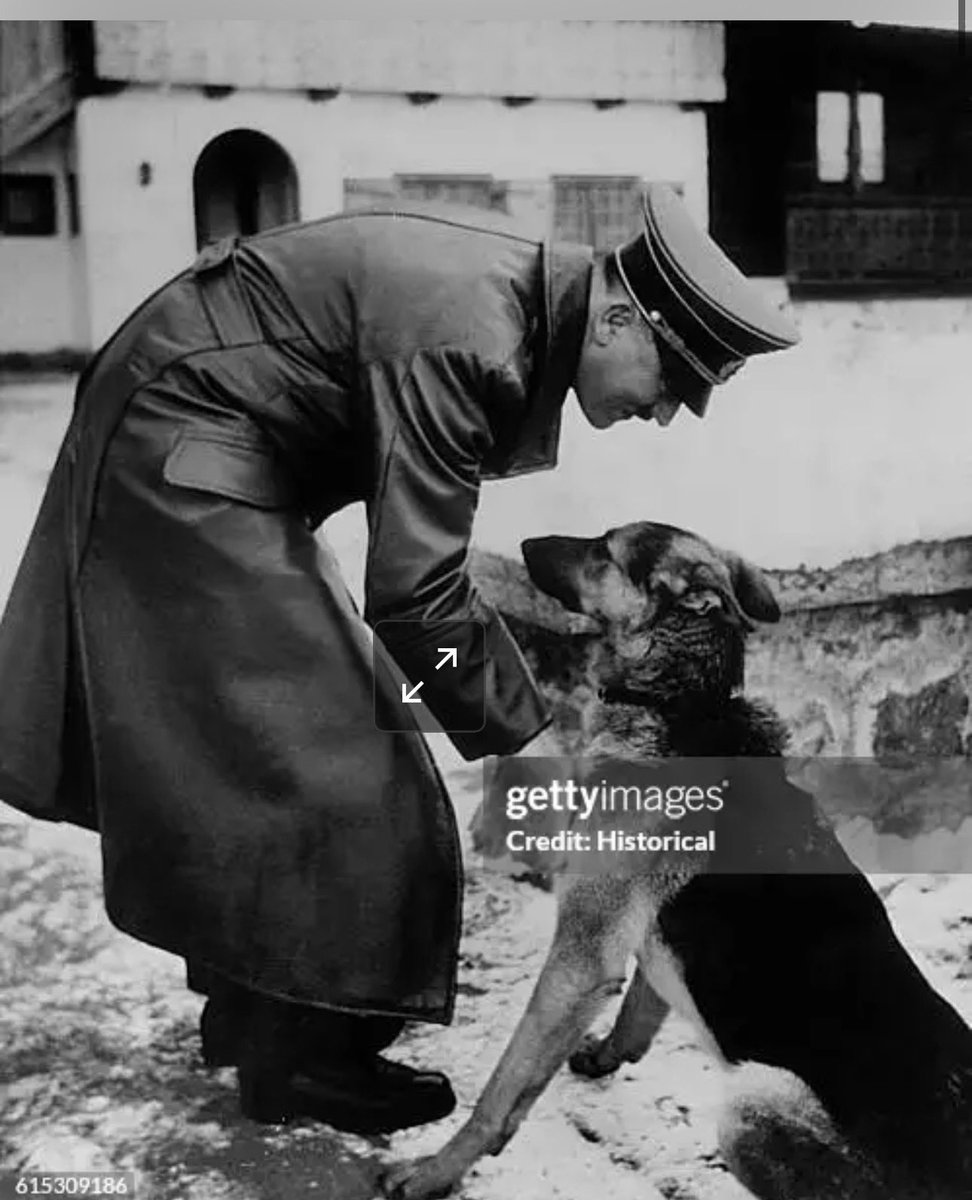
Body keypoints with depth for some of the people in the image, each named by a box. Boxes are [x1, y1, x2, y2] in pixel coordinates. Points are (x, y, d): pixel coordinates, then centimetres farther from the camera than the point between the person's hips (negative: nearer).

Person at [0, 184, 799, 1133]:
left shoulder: (530, 294, 1)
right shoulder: (465, 341, -28)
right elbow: (413, 593, -28)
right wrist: (520, 736, -17)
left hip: (196, 461, 10)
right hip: (181, 458, -10)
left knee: (249, 750, 14)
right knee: (315, 757, -7)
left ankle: (252, 1015, 28)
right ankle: (298, 1060, 9)